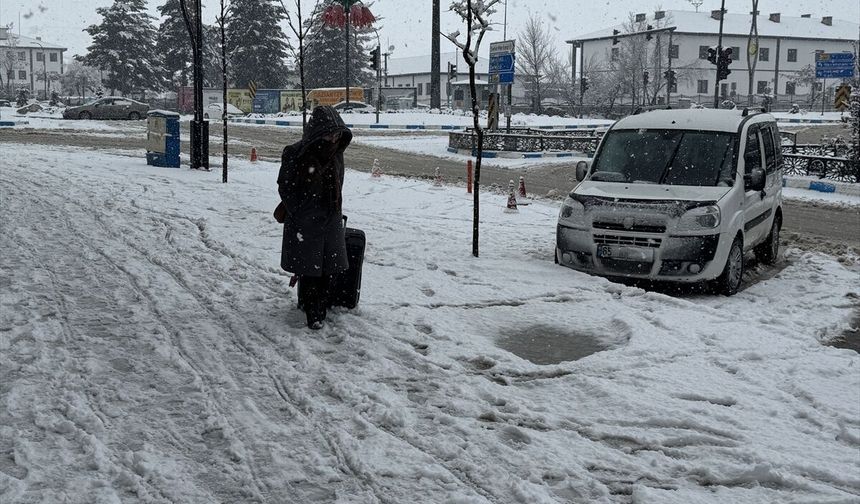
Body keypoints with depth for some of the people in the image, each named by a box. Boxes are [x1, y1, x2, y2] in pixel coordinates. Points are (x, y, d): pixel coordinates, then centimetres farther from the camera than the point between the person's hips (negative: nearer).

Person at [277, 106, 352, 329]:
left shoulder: (336, 153, 5)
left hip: (331, 220, 5)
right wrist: (299, 212, -10)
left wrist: (335, 210, 12)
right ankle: (313, 314, 12)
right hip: (304, 223, -5)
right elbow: (285, 187, -8)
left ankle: (320, 309, 22)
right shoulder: (295, 154, -14)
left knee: (327, 268, 9)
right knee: (309, 268, 1)